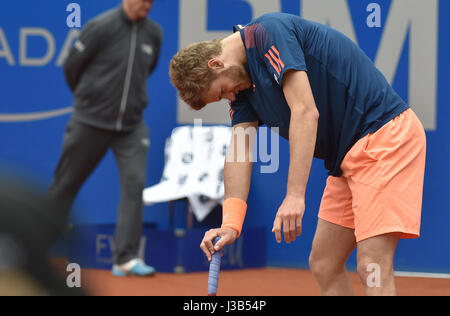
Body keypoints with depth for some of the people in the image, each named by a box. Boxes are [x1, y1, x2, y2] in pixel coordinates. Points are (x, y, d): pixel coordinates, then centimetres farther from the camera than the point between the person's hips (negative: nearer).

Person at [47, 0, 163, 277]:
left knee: (135, 183, -11)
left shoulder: (154, 33, 2)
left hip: (132, 126, 3)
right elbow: (72, 66, -3)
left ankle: (126, 258, -8)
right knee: (65, 184, 7)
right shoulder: (101, 27, -13)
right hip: (91, 122, -3)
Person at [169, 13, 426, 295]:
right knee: (324, 265, 12)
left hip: (385, 134, -11)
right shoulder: (243, 84, 14)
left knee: (372, 266, -18)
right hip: (347, 157, 11)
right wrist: (230, 223, -7)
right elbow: (240, 149, 6)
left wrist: (295, 196, -25)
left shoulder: (269, 32, -15)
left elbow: (306, 112, -23)